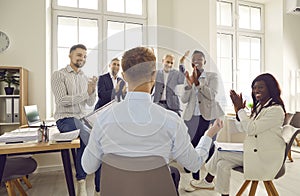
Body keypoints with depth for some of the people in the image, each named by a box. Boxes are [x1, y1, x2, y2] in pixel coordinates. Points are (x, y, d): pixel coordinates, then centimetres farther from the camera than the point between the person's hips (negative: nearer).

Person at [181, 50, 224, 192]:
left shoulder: (212, 76, 1)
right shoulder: (188, 77, 9)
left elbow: (212, 95, -14)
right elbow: (184, 100, 1)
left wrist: (197, 82, -25)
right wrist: (189, 84, -16)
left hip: (209, 117, -2)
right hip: (193, 118, 2)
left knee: (209, 148, 5)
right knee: (193, 147, 1)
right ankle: (195, 179, 15)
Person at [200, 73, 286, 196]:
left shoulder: (276, 110, -18)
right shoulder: (259, 106, 10)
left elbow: (251, 129, -24)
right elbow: (245, 129, 10)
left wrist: (240, 109, -16)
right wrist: (239, 109, -3)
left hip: (266, 158, -8)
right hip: (253, 150, 8)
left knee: (220, 153, -13)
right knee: (223, 164, -6)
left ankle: (208, 180, 11)